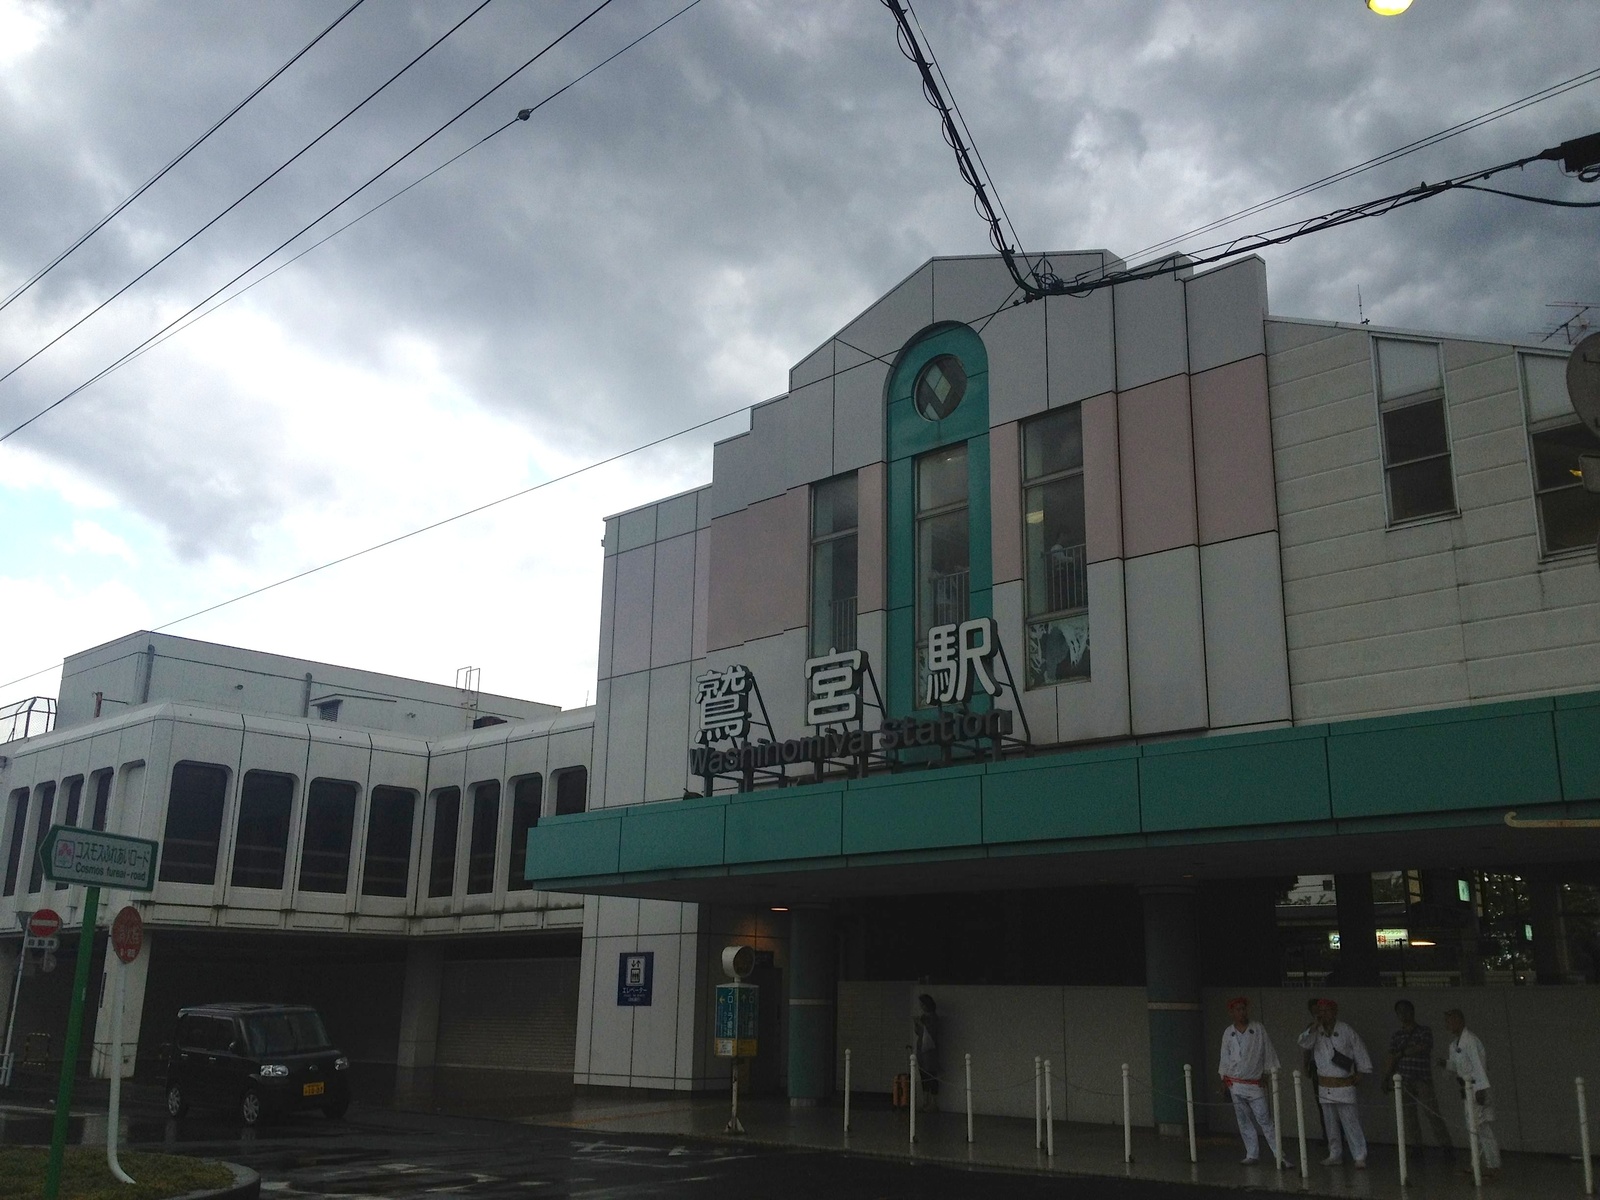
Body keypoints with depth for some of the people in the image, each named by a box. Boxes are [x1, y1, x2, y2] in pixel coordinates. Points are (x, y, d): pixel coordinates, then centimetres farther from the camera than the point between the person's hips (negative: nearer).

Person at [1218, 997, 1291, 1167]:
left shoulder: (1258, 1028, -2)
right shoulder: (1228, 1033, 4)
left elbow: (1268, 1052, 4)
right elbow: (1225, 1059, 10)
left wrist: (1270, 1073, 1)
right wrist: (1224, 1083, 10)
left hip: (1255, 1083, -2)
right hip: (1235, 1085, 2)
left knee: (1264, 1120, -8)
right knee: (1244, 1121, 6)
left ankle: (1279, 1155, -4)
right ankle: (1252, 1154, 15)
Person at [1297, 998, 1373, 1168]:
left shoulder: (1346, 1031, -6)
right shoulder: (1316, 1032, 4)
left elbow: (1359, 1050, 2)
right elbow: (1304, 1044, -10)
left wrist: (1361, 1072, 3)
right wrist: (1311, 1030, -22)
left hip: (1344, 1084, -5)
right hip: (1324, 1086, 5)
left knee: (1350, 1122, -9)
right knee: (1330, 1124, 13)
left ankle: (1359, 1157, -4)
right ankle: (1335, 1155, 23)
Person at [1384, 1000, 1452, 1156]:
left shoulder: (1425, 1031, 4)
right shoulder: (1395, 1036, 11)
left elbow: (1423, 1047, -13)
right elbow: (1391, 1059, 7)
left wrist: (1401, 1053, -7)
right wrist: (1386, 1078, -2)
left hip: (1423, 1080, -3)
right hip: (1403, 1081, 3)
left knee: (1433, 1113, -6)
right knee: (1408, 1116, 2)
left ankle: (1445, 1146, 1)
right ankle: (1415, 1148, 8)